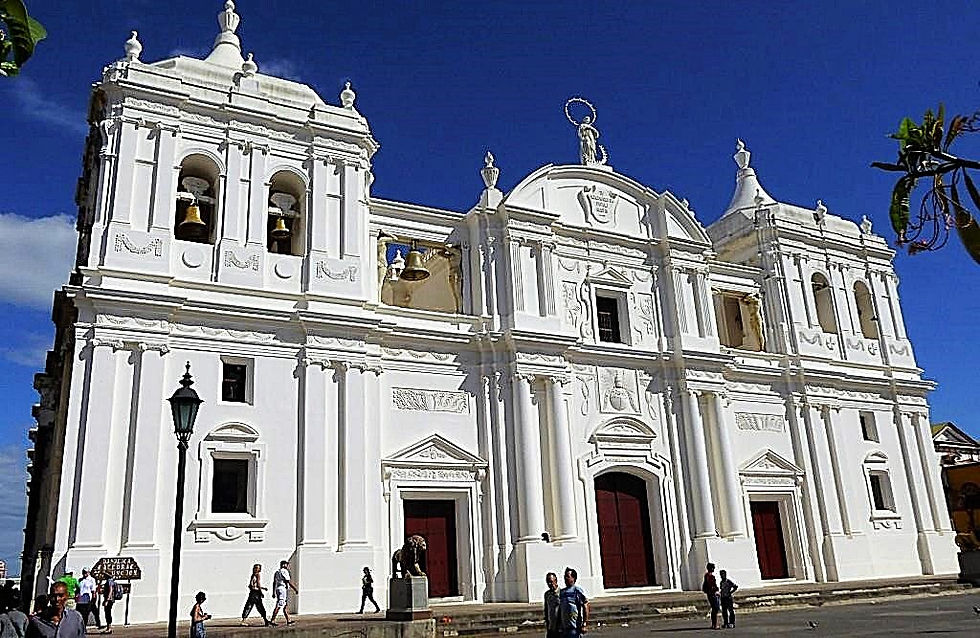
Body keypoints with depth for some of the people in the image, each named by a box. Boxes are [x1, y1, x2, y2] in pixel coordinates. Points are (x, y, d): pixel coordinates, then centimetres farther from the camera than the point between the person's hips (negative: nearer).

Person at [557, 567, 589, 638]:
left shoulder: (577, 590, -5)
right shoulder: (562, 592, 14)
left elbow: (585, 606, -9)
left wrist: (584, 624, -14)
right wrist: (559, 626, 15)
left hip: (575, 627, -6)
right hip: (564, 627, 6)